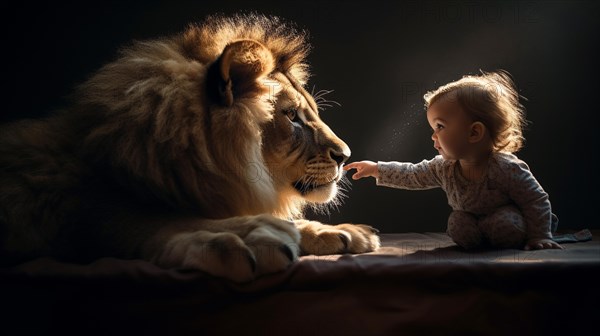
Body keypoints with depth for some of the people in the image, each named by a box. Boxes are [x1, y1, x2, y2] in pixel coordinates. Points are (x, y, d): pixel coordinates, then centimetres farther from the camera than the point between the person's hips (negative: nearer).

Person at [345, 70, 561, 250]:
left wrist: (540, 238, -24)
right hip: (473, 221, 4)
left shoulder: (506, 168, -32)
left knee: (504, 226, -34)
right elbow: (413, 175, -1)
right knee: (459, 225, -25)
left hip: (509, 220, -4)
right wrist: (376, 169, -4)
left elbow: (537, 200, -24)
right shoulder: (444, 168, -14)